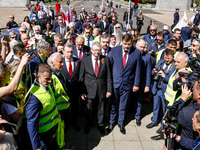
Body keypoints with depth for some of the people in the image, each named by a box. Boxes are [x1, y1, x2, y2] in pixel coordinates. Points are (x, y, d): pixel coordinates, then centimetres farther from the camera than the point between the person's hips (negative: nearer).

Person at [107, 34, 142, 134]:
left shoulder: (137, 53, -7)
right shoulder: (114, 50, -7)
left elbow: (138, 70, -1)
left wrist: (136, 84, 0)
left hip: (127, 84, 0)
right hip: (115, 82, 0)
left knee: (123, 105, 15)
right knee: (113, 104, 12)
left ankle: (121, 123, 35)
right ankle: (112, 122, 33)